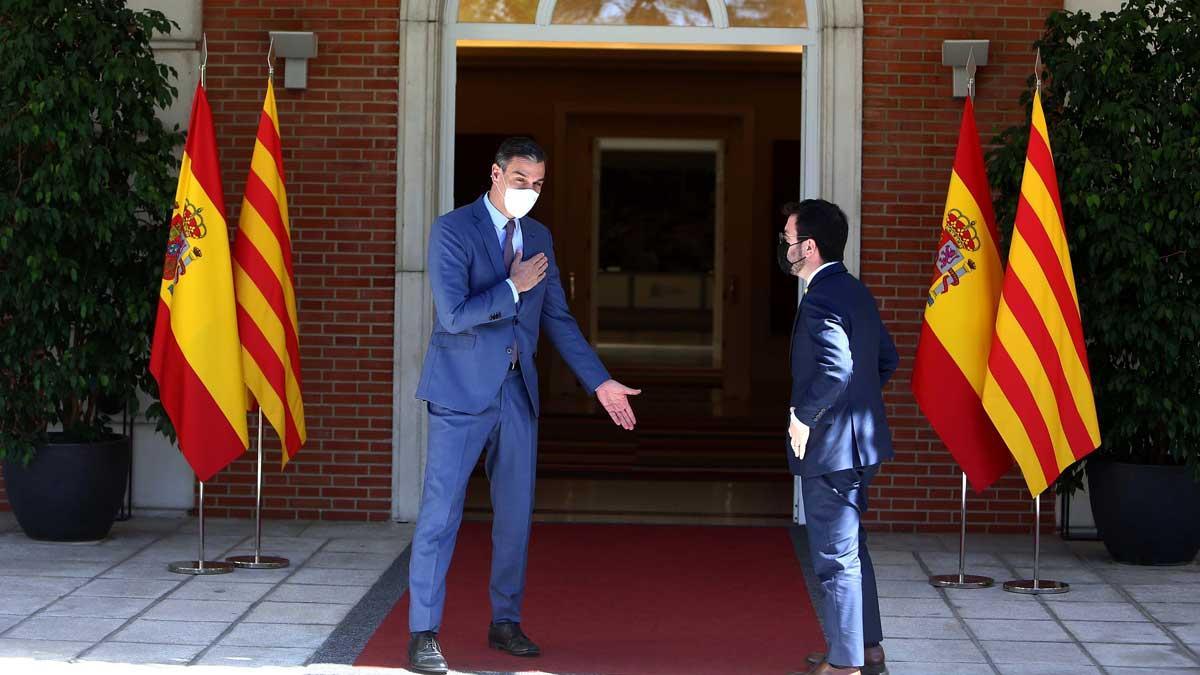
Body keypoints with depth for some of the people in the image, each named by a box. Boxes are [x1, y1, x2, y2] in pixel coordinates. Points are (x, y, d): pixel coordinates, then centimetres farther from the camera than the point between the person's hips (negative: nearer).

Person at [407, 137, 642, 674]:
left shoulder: (539, 238, 11)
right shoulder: (452, 230, -9)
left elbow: (558, 319, 13)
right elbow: (453, 314, -19)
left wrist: (600, 382, 8)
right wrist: (512, 289, -12)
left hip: (517, 392, 6)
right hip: (463, 390, -6)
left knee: (516, 513, 11)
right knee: (440, 512, -6)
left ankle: (505, 622, 23)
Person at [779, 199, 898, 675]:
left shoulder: (820, 299, -20)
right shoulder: (855, 291, 11)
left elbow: (836, 368, -32)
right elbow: (887, 359, 18)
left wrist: (803, 416, -20)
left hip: (829, 445, -10)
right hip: (859, 441, 10)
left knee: (835, 559, -1)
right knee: (851, 550, 20)